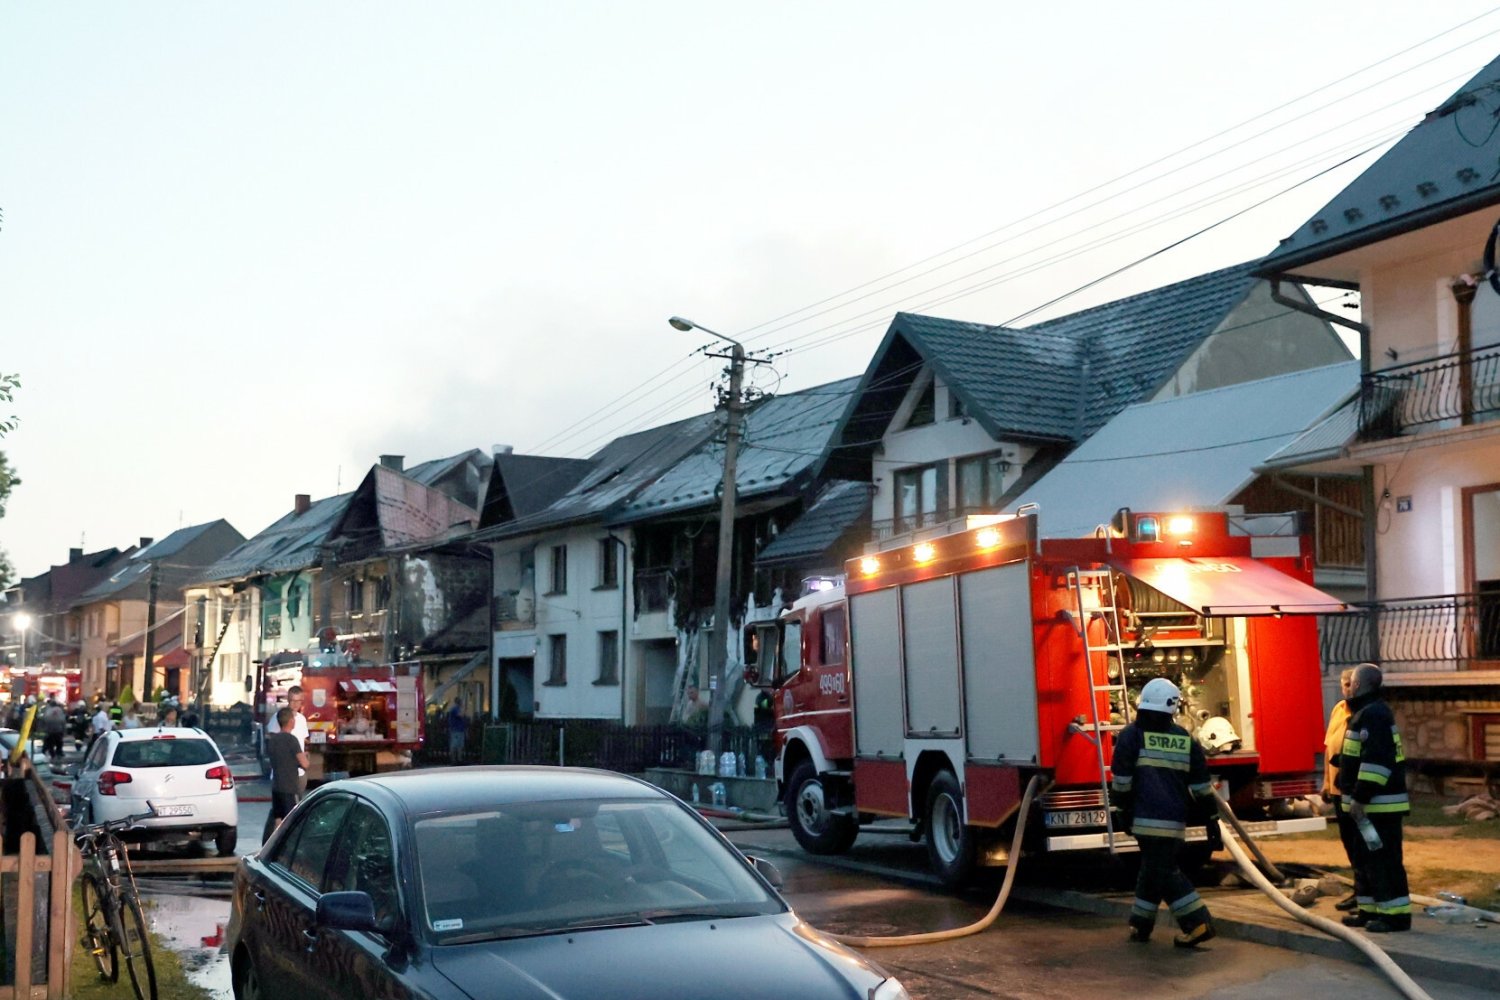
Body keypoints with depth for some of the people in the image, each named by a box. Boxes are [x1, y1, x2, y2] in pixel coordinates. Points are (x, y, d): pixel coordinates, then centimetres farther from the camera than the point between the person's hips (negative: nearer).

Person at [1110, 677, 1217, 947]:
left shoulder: (1132, 735, -2)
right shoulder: (1186, 740, 8)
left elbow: (1122, 781, -4)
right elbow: (1202, 786, 10)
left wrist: (1125, 810, 8)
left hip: (1147, 818, -5)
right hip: (1175, 819, 5)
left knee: (1163, 872, -1)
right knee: (1154, 867, 16)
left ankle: (1198, 924, -9)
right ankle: (1140, 925, 24)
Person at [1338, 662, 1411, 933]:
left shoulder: (1373, 714, -18)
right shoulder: (1365, 713, 16)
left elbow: (1376, 761, -25)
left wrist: (1360, 798, -24)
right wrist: (1357, 798, 27)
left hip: (1379, 803, -11)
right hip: (1371, 803, 11)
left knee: (1383, 860, -7)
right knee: (1365, 858, 16)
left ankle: (1396, 914, -3)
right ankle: (1369, 910, 22)